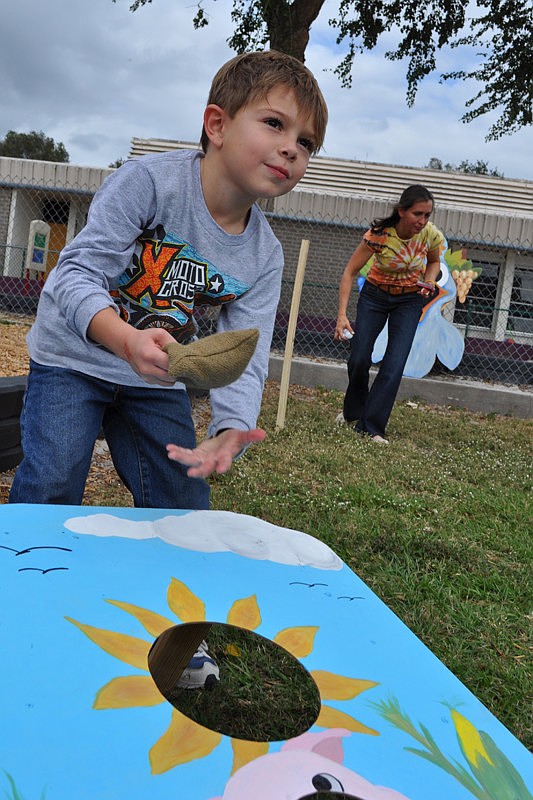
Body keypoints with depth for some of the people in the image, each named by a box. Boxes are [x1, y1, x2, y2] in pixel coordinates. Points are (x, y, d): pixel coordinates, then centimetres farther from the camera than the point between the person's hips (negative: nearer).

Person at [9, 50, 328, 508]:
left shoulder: (264, 257, -8)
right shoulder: (150, 180, -22)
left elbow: (244, 359, -13)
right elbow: (78, 273, -27)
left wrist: (232, 430, -34)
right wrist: (128, 341, -47)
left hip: (158, 381, 4)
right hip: (75, 357, -4)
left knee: (186, 513, 6)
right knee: (50, 491, -12)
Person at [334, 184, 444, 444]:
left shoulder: (431, 234, -19)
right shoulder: (379, 235, -27)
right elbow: (350, 272, -22)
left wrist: (430, 281, -17)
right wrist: (342, 314, -30)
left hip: (409, 300, 1)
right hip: (375, 295, -1)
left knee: (394, 364, -12)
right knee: (358, 359, -1)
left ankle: (371, 427, -3)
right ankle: (352, 412, 28)